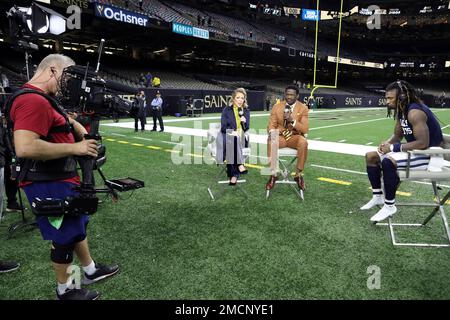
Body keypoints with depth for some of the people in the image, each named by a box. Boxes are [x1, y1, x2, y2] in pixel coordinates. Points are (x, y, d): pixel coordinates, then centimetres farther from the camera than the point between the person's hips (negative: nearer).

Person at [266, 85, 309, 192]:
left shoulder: (303, 108, -3)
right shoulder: (277, 107, 2)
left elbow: (305, 129, -8)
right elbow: (271, 125, 1)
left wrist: (292, 121, -23)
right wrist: (272, 133, -23)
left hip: (295, 136, -1)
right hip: (280, 136, 1)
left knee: (303, 142, -36)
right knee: (270, 141, -34)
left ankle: (298, 175, -19)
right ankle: (273, 174, -21)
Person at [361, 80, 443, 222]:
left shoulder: (415, 112, -25)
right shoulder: (401, 111, 4)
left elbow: (423, 143, -32)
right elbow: (397, 135, 15)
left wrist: (394, 147, -27)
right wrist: (387, 143, -8)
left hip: (428, 155, -10)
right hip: (414, 150, 10)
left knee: (388, 161, -35)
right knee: (371, 156, 6)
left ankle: (390, 206, -19)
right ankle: (377, 197, 14)